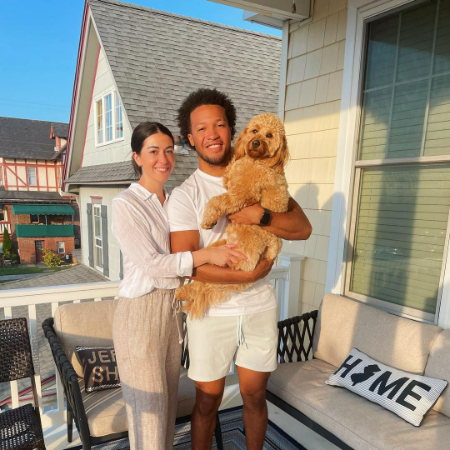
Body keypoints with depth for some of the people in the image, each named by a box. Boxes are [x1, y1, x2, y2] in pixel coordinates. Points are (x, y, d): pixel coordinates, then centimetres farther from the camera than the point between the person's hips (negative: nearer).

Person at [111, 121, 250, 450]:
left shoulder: (173, 201, 8)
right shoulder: (126, 204, -13)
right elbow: (151, 263, -19)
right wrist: (207, 255, -23)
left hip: (173, 308, 6)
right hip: (141, 310, -6)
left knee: (168, 397, 19)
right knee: (147, 402, 8)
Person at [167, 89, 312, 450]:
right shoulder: (184, 196, -9)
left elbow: (303, 228, -6)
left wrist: (259, 216, -23)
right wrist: (250, 274, -21)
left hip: (259, 308, 3)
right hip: (211, 313, -2)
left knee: (255, 396, 20)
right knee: (208, 401, 16)